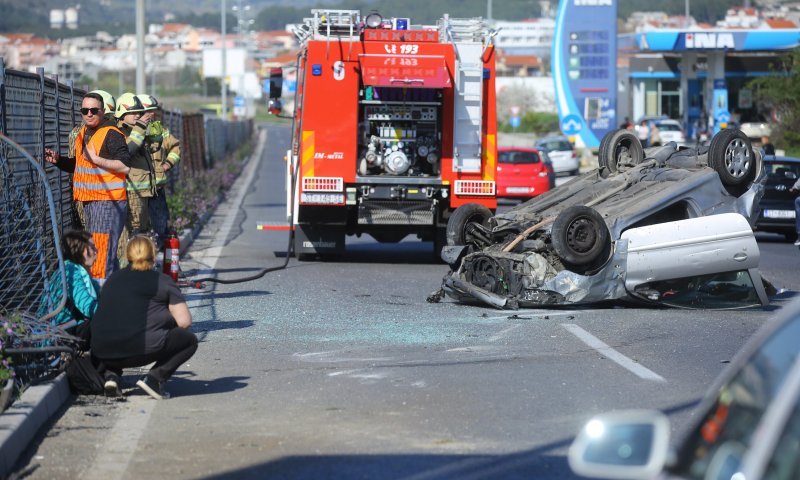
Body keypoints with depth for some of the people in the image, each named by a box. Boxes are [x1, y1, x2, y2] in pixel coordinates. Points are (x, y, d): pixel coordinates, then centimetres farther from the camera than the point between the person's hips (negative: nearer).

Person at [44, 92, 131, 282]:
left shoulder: (112, 134, -12)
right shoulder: (82, 134, 16)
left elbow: (125, 166, -21)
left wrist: (97, 159, -23)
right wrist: (58, 160, 13)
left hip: (108, 200, -10)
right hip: (88, 200, 10)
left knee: (102, 253, -14)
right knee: (93, 247, 16)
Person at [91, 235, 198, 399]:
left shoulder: (113, 279, 21)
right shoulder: (163, 281, 7)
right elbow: (184, 322, 1)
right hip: (143, 348, -5)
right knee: (189, 340, 17)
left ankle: (110, 374, 9)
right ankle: (154, 378, -3)